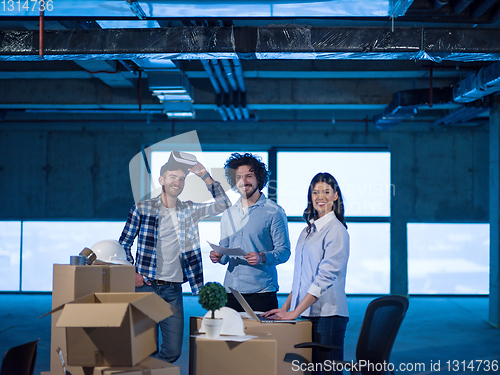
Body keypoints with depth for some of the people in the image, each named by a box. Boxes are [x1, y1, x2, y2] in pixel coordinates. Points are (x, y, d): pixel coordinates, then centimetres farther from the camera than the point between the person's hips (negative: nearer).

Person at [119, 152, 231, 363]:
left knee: (173, 350, 1)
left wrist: (205, 177, -3)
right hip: (146, 286, -3)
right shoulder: (142, 209, 2)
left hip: (173, 290, 3)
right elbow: (124, 244, 7)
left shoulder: (189, 211, 11)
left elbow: (222, 205, 6)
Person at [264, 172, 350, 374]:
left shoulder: (336, 230, -9)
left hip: (328, 314, -7)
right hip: (307, 313, 8)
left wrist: (294, 312, -16)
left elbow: (325, 277, -15)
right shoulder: (308, 230, 16)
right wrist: (286, 306, 10)